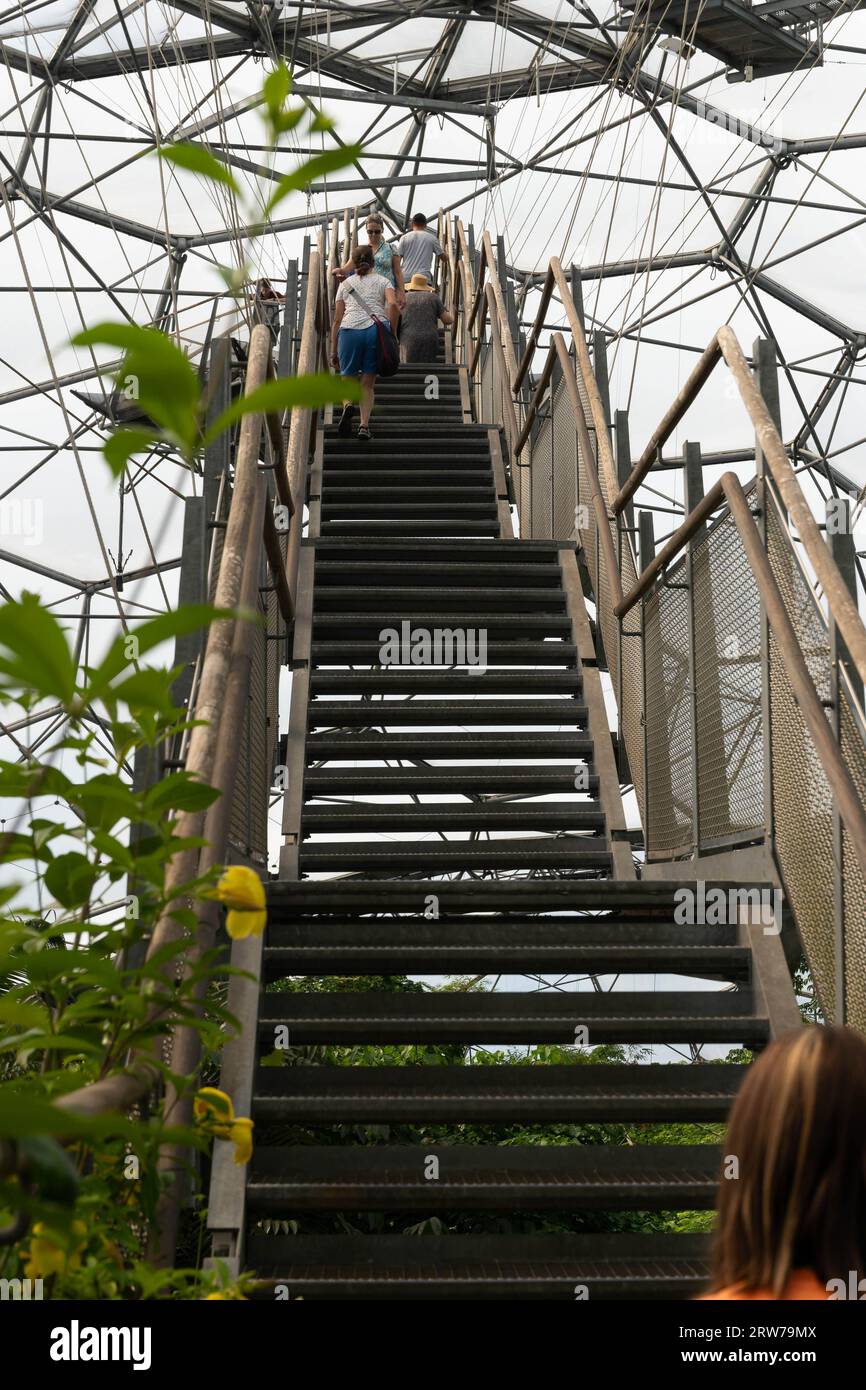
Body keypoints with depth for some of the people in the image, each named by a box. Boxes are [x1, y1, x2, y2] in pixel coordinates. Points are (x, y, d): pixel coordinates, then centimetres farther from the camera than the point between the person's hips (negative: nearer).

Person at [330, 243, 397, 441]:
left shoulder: (346, 284, 21)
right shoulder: (382, 281, 19)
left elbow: (337, 320, 15)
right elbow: (393, 304, -3)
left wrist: (333, 351, 16)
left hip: (350, 330, 0)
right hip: (376, 330, 0)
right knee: (368, 382, 7)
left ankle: (347, 405, -21)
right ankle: (364, 425, -5)